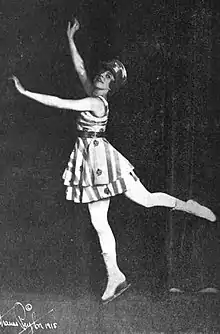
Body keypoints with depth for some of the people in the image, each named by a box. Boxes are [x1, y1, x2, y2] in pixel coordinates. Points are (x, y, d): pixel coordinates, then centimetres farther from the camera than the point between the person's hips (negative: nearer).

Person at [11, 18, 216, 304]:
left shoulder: (96, 102, -16)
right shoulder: (93, 94, 7)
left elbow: (60, 103, -21)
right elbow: (80, 69, 20)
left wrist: (25, 92, -17)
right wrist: (70, 40, 21)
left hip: (100, 159, -8)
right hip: (90, 160, 8)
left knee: (145, 199, 1)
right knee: (99, 222, 7)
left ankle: (188, 206, 23)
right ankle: (115, 276, 12)